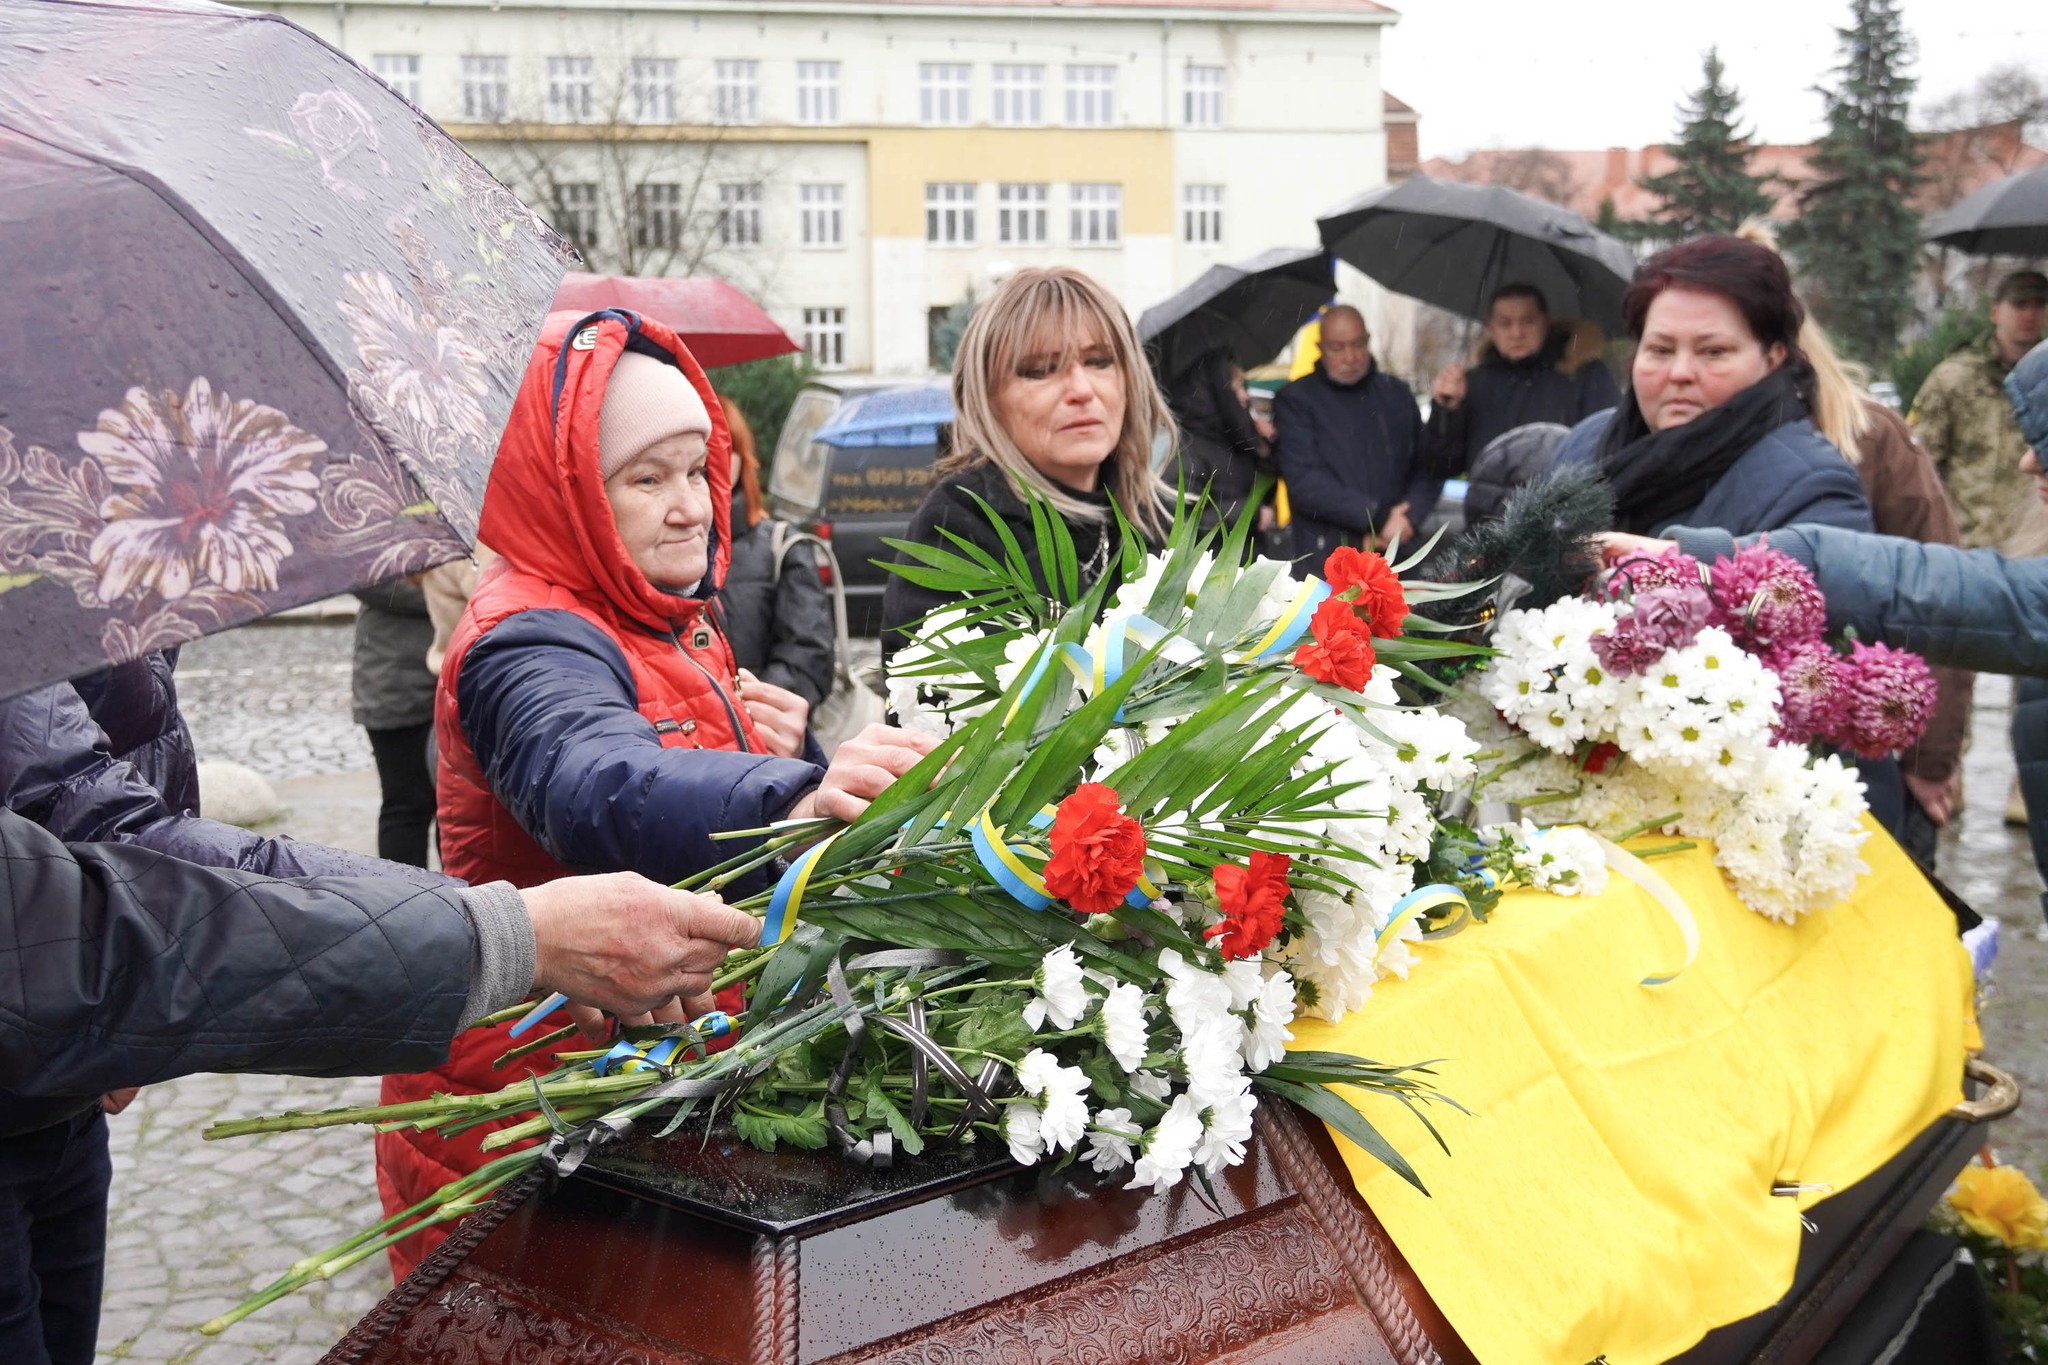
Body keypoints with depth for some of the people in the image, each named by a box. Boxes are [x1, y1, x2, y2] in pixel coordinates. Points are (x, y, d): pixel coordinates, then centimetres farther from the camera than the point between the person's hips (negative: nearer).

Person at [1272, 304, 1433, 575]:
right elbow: (1303, 481, -9)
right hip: (1325, 561, -3)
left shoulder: (1397, 394, 15)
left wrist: (1403, 521, -7)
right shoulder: (1296, 400, 2)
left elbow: (1428, 469, 12)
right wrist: (1378, 517, -13)